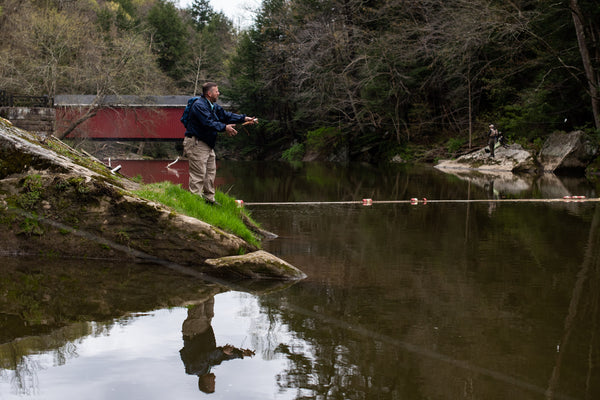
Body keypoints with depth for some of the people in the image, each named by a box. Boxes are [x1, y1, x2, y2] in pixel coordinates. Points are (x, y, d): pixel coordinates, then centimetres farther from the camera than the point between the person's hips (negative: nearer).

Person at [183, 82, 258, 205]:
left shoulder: (213, 106, 15)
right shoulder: (199, 105, -18)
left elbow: (226, 115, 14)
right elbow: (208, 122, -29)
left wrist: (245, 118, 6)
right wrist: (225, 128, -36)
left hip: (208, 144, 11)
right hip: (196, 143, -11)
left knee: (211, 172, 14)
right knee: (199, 173, -10)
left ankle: (209, 199, 23)